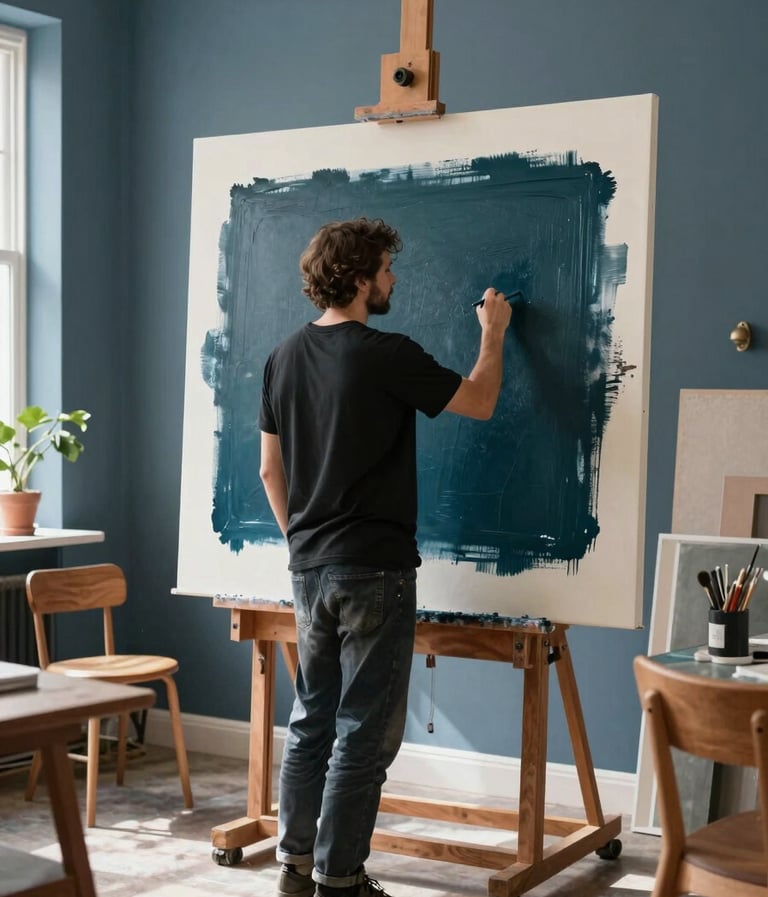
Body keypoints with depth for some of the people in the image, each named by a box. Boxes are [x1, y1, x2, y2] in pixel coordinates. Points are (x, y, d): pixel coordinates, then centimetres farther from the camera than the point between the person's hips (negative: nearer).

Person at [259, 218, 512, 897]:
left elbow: (271, 470, 13)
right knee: (364, 732, 1)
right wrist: (493, 334, 15)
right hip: (375, 569, -7)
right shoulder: (387, 356, -13)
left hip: (309, 569, 7)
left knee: (312, 719, 15)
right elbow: (480, 403, -1)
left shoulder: (285, 358, 7)